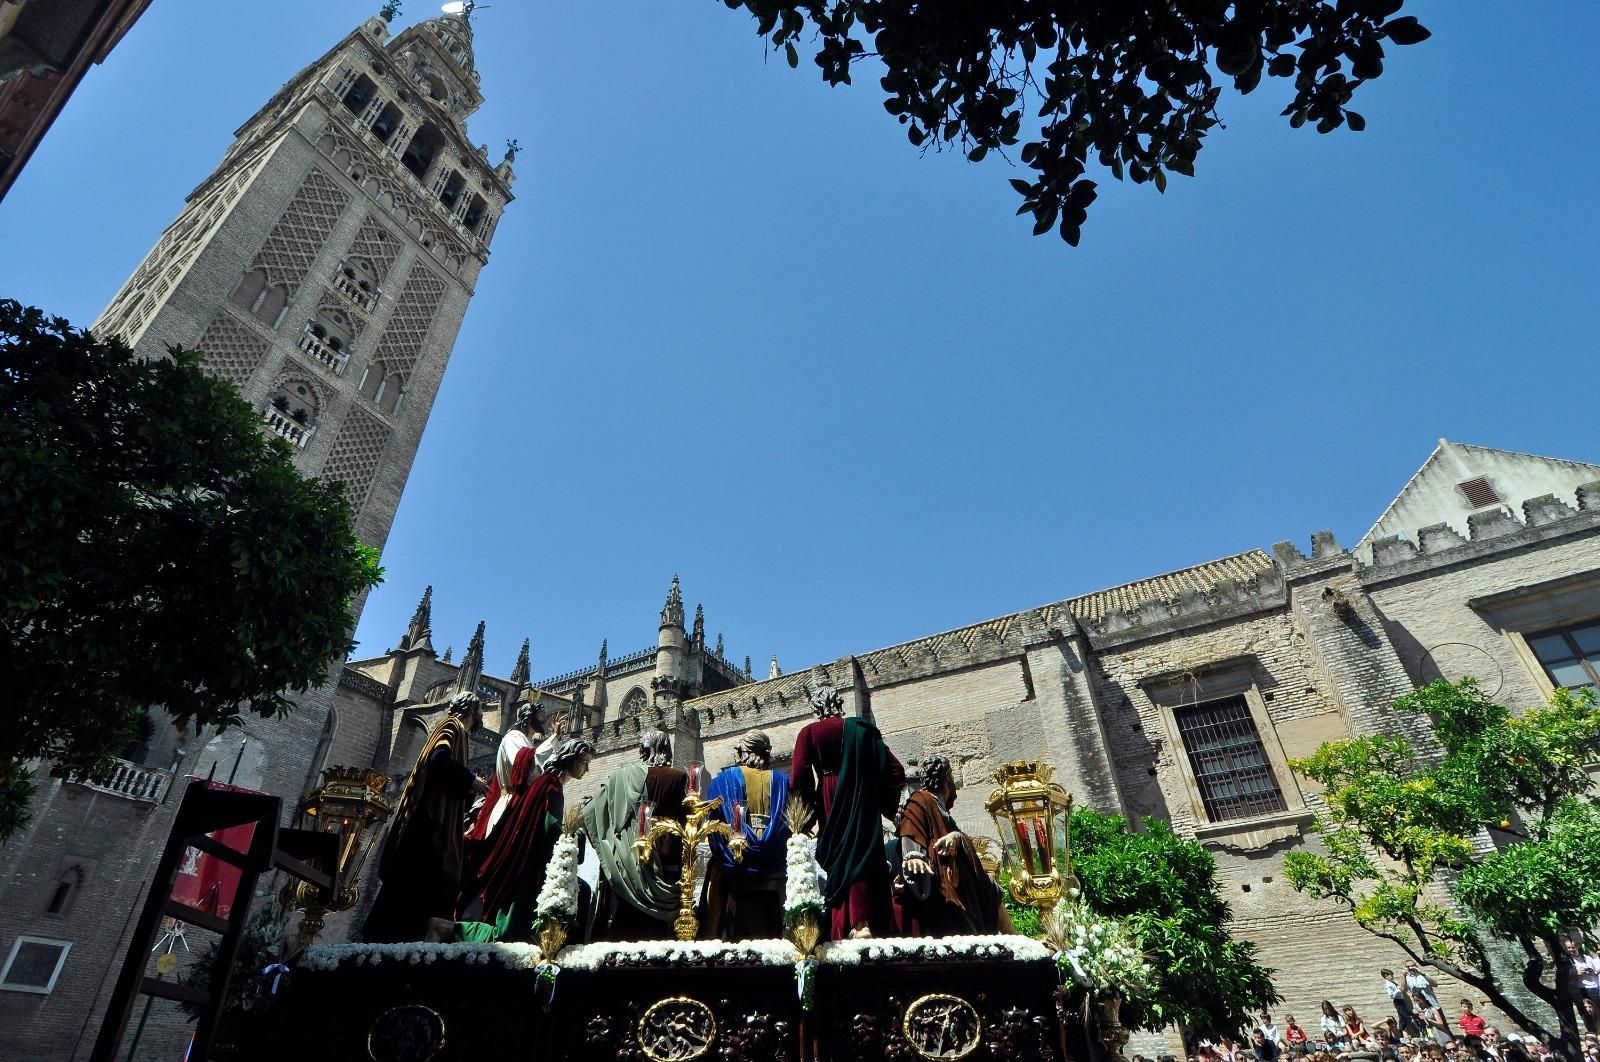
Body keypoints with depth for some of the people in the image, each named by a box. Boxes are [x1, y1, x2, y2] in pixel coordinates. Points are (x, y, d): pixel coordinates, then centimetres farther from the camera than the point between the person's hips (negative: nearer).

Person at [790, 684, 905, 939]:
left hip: (830, 806, -1)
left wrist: (812, 803, 4)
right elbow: (896, 772, 3)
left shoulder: (809, 732, 1)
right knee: (862, 854, 5)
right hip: (863, 806, 1)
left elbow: (798, 777, -10)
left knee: (837, 857, 5)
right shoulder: (863, 729, 6)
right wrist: (884, 803, 11)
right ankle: (864, 922, -4)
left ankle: (844, 929, 1)